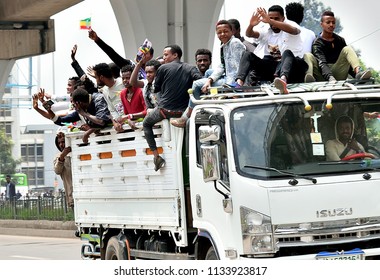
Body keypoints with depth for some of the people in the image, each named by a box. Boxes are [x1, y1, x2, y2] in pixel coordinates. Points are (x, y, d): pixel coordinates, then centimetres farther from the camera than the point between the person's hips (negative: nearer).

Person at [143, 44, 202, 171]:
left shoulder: (163, 68, -3)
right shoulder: (191, 69, 3)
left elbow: (156, 88, 7)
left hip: (165, 110, -3)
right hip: (182, 111, 3)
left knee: (146, 124, 24)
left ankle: (156, 157, 12)